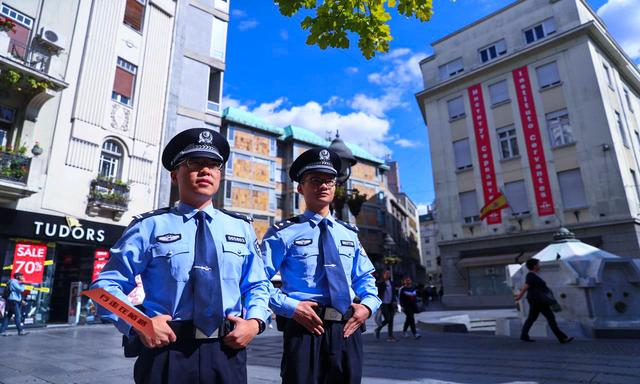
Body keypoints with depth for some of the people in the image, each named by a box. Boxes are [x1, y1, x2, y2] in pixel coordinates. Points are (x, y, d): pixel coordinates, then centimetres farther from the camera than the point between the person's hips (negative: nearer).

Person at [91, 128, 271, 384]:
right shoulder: (150, 226, -1)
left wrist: (255, 321, -5)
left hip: (226, 354, 3)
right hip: (166, 354, -2)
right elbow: (106, 285, 1)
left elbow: (257, 285, 13)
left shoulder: (241, 228, 8)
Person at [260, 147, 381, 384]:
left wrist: (368, 305, -1)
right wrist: (290, 307, -16)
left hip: (347, 330, 5)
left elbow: (366, 278, 18)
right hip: (305, 329, -4)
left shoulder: (349, 233, 14)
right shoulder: (283, 233, -2)